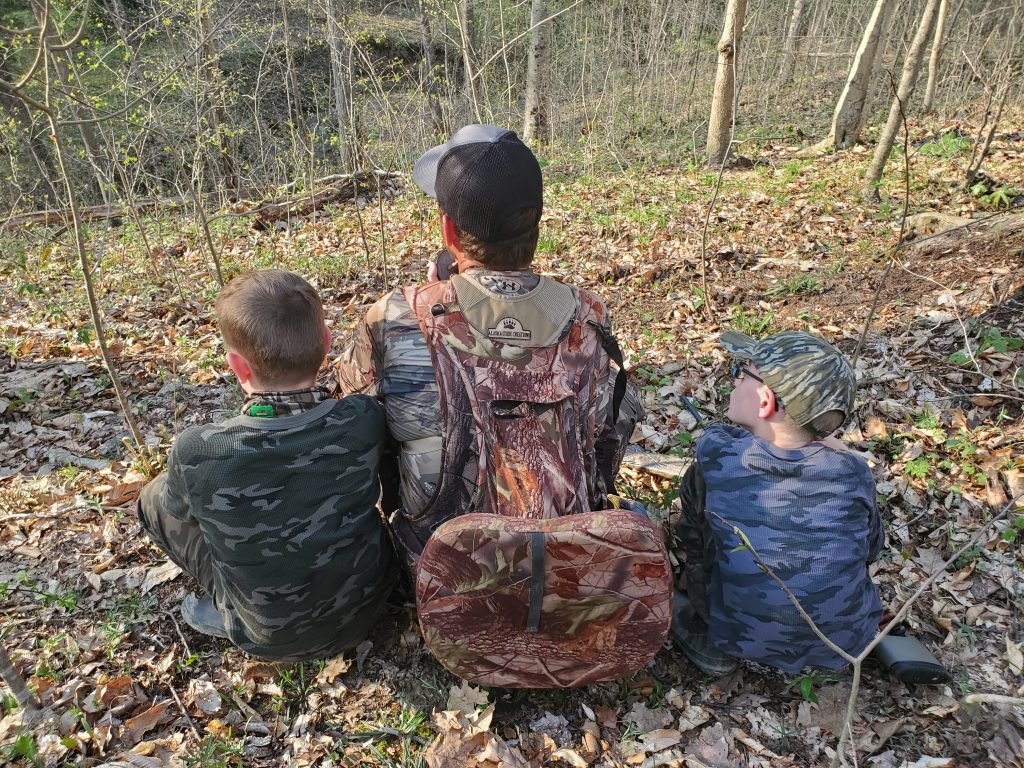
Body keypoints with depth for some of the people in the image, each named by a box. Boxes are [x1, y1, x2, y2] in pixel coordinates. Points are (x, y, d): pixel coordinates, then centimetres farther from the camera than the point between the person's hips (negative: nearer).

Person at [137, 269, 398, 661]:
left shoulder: (196, 451, -29)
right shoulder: (365, 420, -24)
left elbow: (180, 510, -3)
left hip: (276, 637, -2)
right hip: (370, 603, 3)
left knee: (155, 499, 8)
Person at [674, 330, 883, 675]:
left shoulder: (716, 455, -20)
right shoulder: (852, 472, -15)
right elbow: (872, 548, 4)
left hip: (742, 642, -2)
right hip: (846, 645, 3)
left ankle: (709, 640, 18)